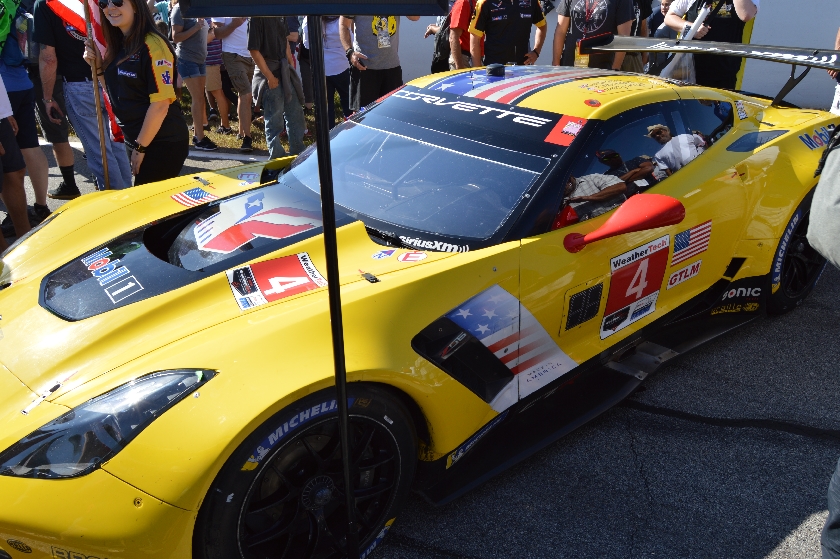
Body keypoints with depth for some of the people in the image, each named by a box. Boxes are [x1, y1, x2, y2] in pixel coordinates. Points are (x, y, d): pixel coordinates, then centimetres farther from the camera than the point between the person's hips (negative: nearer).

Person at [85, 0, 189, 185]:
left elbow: (160, 104, -19)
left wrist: (140, 147, -15)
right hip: (138, 141, 9)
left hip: (163, 143, -8)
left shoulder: (152, 45, -15)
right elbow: (117, 94, 17)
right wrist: (98, 65, 3)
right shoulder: (118, 46, 11)